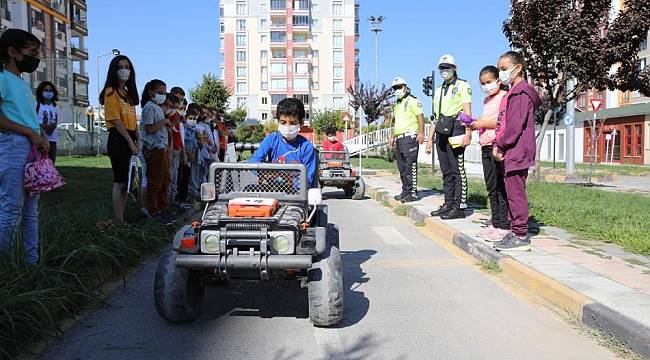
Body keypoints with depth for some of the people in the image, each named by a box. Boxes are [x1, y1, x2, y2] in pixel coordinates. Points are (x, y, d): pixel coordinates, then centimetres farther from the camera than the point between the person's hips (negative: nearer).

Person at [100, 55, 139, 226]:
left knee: (127, 181, 9)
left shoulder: (129, 94, 20)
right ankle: (119, 223, -3)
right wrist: (130, 142, -16)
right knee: (120, 182, -7)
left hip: (130, 140, 8)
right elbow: (116, 121, -13)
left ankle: (124, 217, 16)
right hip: (118, 139, -8)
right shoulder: (111, 92, -5)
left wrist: (138, 141, 6)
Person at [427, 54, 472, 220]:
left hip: (455, 131, -8)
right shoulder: (438, 90, 23)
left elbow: (467, 112, -10)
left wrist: (468, 133, -21)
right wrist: (430, 138, 19)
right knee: (446, 172, 10)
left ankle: (460, 207, -6)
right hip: (441, 133, 8)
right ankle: (448, 204, 15)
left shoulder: (462, 86, 1)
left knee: (458, 171, -8)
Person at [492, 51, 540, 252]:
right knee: (513, 192, 13)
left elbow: (516, 124, -18)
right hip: (511, 152, 10)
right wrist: (498, 145, 9)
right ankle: (515, 231, 20)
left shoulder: (522, 91, -11)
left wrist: (501, 145, -13)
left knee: (515, 192, -7)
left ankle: (521, 236, -2)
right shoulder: (513, 92, 21)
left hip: (517, 151, -10)